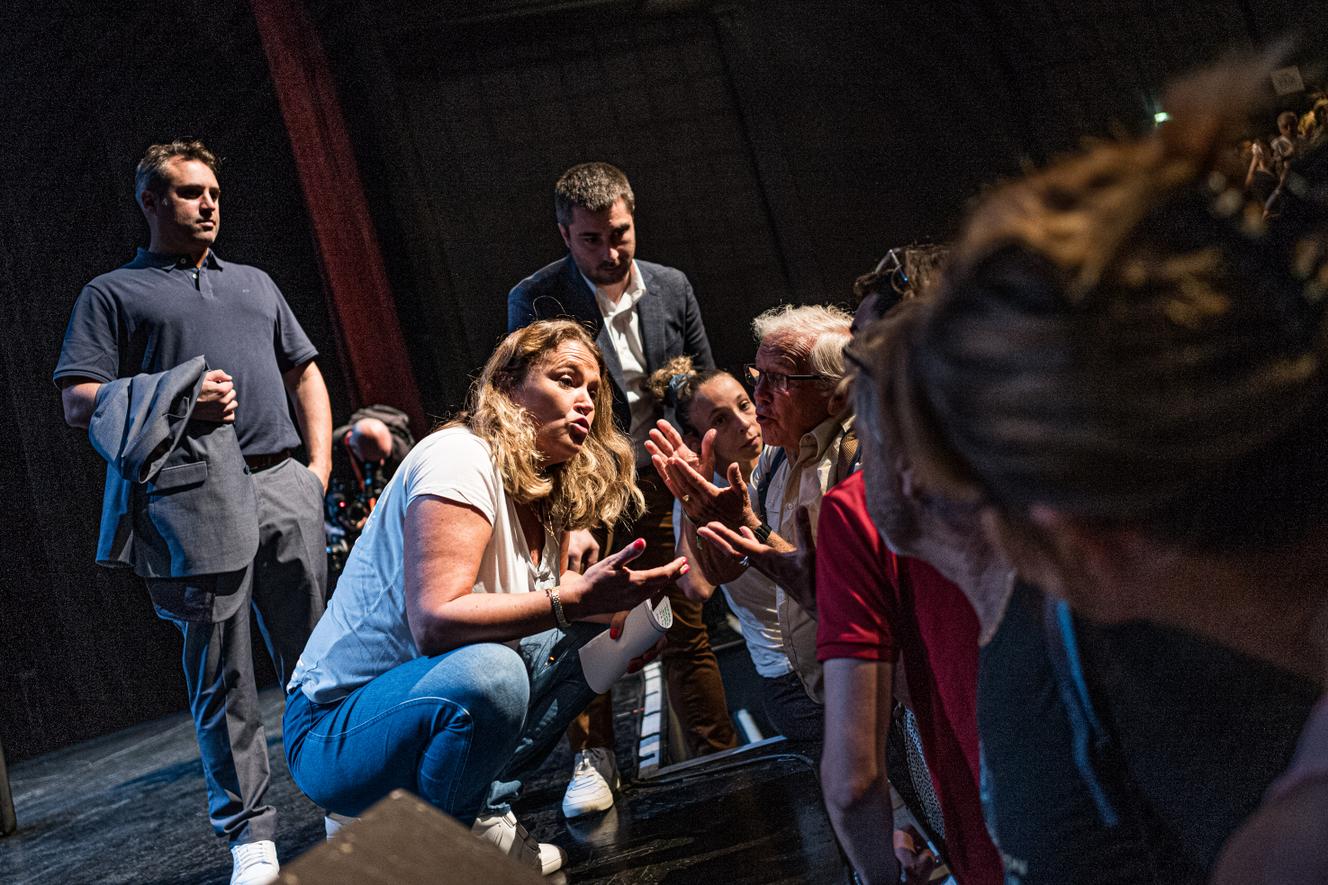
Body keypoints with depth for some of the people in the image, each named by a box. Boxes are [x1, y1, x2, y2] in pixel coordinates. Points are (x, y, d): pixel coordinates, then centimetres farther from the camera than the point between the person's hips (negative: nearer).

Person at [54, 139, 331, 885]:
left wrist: (319, 466, 11)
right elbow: (81, 402, 1)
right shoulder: (114, 293, 11)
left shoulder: (255, 284, 25)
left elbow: (305, 374, 24)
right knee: (223, 678, 0)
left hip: (284, 486, 4)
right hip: (192, 501, -4)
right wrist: (176, 402, -14)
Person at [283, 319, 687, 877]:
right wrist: (574, 598, -35)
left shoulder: (546, 495, 8)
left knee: (588, 638, 5)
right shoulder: (459, 458, -20)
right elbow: (435, 622, -31)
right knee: (487, 671, -36)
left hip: (435, 699, 9)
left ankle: (481, 812, 3)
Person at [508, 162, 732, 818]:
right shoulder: (535, 301, -12)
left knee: (687, 626, 4)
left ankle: (719, 758, 15)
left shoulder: (672, 288, 0)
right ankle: (593, 758, 18)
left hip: (660, 485, 2)